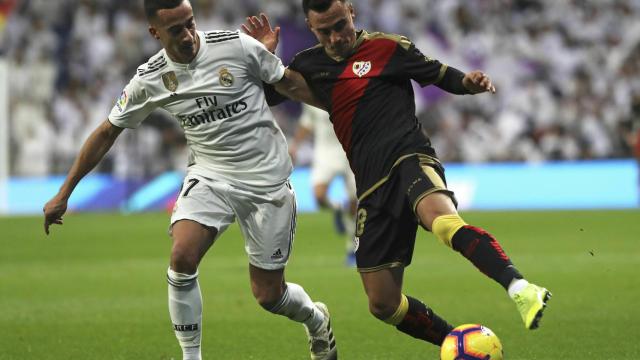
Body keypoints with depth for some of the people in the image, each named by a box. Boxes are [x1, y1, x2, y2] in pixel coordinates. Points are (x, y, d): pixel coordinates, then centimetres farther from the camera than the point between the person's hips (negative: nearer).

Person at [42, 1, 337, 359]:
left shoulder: (236, 46, -14)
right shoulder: (150, 79, -7)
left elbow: (290, 83, 0)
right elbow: (107, 132, 4)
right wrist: (64, 194, 5)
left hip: (266, 179, -2)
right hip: (209, 176, 2)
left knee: (268, 294, 2)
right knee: (182, 257, -24)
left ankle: (316, 319, 38)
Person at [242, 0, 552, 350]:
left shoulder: (388, 48, 4)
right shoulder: (309, 65, 17)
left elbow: (439, 75, 10)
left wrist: (467, 82, -13)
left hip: (409, 157, -6)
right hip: (372, 186, 6)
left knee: (442, 219, -41)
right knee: (383, 304, 1)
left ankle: (520, 289, -55)